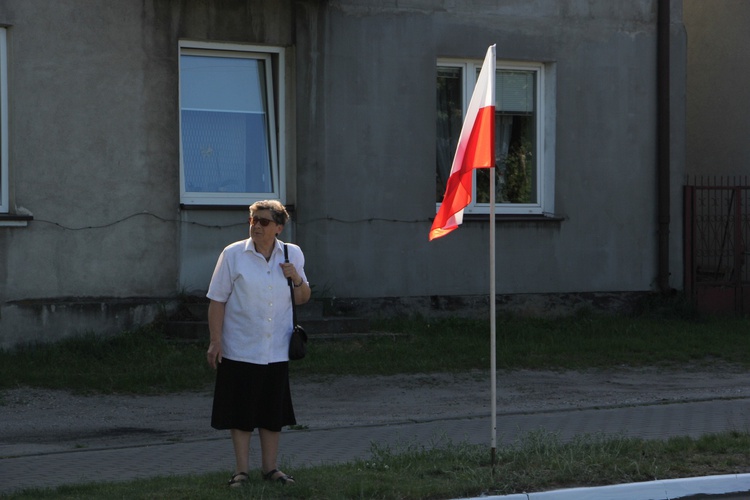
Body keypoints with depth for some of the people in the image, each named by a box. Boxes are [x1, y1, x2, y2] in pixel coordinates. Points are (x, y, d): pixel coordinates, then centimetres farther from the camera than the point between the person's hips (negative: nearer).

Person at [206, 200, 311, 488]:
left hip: (277, 351, 3)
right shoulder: (233, 255, -5)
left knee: (274, 412, 9)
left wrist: (297, 279, -8)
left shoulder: (292, 255, 4)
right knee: (240, 413, 2)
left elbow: (302, 299, 13)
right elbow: (217, 301, -4)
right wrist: (215, 340, -9)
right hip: (241, 350, -3)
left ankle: (270, 467, 21)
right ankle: (242, 469, 12)